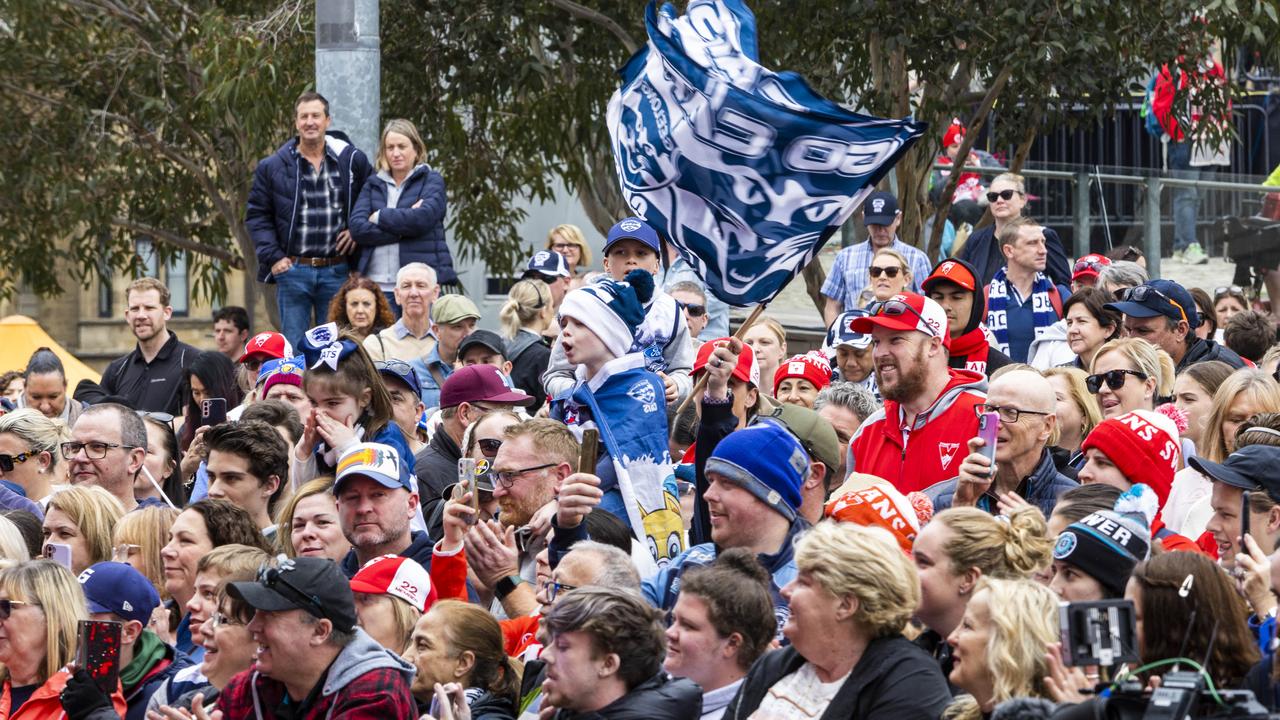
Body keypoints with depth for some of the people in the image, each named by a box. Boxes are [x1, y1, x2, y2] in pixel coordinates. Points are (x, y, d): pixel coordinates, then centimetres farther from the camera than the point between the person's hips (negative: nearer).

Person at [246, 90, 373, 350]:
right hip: (293, 270, -1)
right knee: (293, 346, 1)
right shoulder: (272, 167, 2)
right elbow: (257, 216, 5)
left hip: (336, 270, 1)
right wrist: (272, 257, -4)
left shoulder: (353, 161, 3)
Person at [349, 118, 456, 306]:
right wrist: (402, 229, -9)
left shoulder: (432, 181, 7)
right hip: (377, 282, 3)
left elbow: (423, 219, -12)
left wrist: (380, 217, 0)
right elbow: (357, 227, 1)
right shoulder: (373, 184, 16)